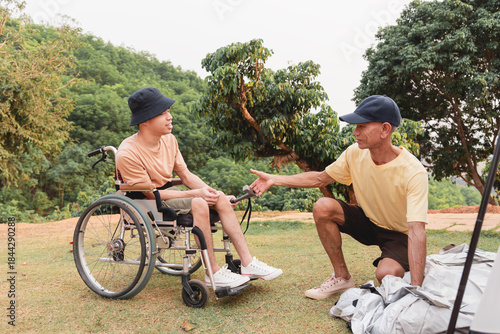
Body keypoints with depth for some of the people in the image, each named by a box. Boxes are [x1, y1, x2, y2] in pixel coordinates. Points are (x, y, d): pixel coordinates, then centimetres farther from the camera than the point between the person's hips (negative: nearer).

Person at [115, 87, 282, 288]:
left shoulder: (168, 139, 1)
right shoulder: (128, 154, -22)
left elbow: (186, 175, 5)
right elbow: (151, 193, -21)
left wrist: (214, 194, -10)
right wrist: (195, 194, -24)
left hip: (168, 193, 7)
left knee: (220, 199, -13)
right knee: (199, 204, -31)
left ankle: (248, 263, -11)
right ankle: (213, 273, -20)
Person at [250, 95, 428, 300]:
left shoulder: (413, 173, -30)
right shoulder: (355, 153, -15)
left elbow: (417, 230, -36)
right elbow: (321, 178, -1)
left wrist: (416, 289, -44)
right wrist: (275, 179, -7)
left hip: (400, 234, -4)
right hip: (368, 221, 5)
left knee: (387, 274, -35)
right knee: (323, 207, -21)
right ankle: (342, 278, -5)